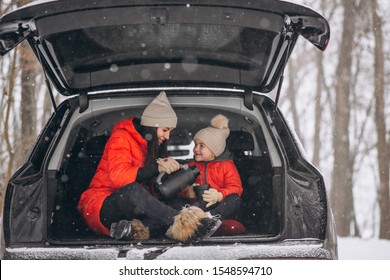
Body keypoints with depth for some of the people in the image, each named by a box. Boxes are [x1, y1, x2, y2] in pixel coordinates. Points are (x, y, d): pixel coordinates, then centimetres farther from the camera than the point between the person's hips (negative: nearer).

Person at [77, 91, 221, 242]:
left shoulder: (151, 146, 19)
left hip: (131, 211, 7)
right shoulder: (121, 138, -6)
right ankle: (182, 223, -42)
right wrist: (157, 168, -33)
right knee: (133, 190, -40)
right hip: (101, 206, -7)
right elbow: (118, 176, -25)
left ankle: (134, 228, -45)